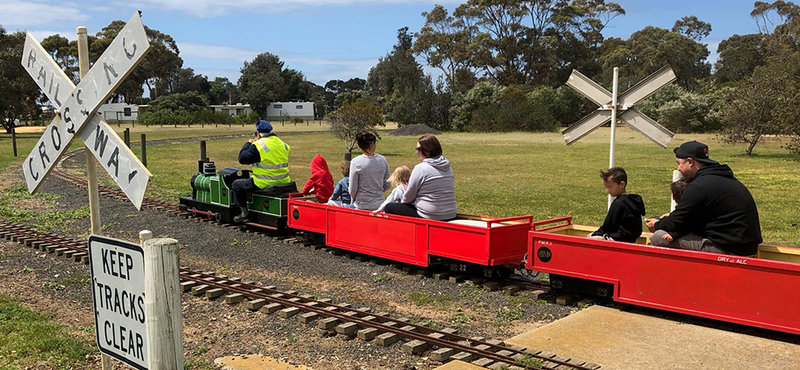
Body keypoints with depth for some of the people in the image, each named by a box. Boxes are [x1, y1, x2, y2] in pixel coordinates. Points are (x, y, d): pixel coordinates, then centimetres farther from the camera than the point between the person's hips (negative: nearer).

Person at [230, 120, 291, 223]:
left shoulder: (258, 145, -15)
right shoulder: (282, 143, 8)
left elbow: (242, 159, -10)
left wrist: (248, 144, 6)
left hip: (265, 184, -8)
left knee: (236, 185, 9)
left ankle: (245, 215, 10)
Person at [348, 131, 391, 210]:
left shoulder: (355, 162, -10)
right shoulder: (382, 160, 0)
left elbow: (352, 190, -7)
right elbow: (388, 185, 7)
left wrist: (354, 199, 13)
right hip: (379, 205, 5)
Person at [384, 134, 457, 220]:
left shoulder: (420, 168, -14)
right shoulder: (448, 168, 8)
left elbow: (408, 198, -5)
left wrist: (401, 202, 17)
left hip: (430, 217, -8)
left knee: (389, 208, 5)